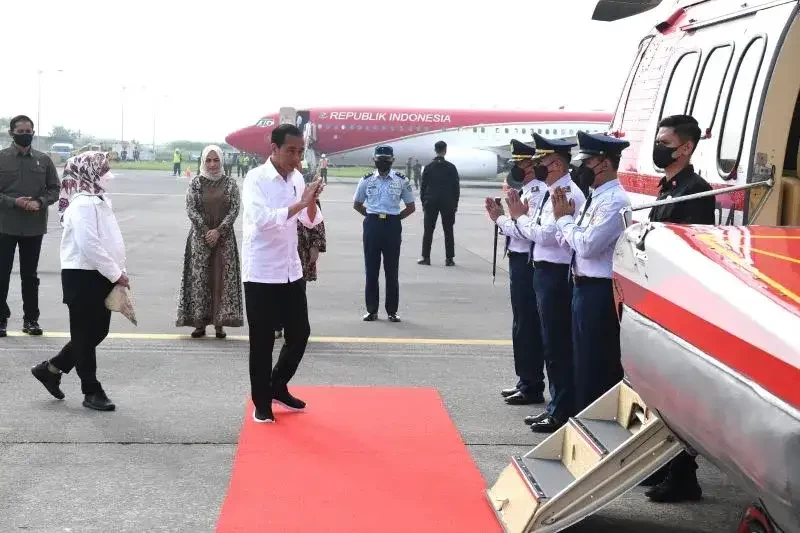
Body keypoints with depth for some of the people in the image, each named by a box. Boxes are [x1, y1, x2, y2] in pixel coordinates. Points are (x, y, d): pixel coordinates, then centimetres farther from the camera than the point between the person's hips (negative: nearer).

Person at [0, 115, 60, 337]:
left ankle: (31, 319, 20)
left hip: (34, 227, 2)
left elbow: (54, 189, 7)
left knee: (30, 275, 11)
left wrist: (40, 202, -11)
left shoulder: (43, 160, 5)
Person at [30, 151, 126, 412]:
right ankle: (92, 392, 13)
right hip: (83, 276, -10)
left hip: (99, 275, 10)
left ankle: (51, 369, 29)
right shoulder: (83, 203, -18)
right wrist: (116, 273, -19)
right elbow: (89, 245, -25)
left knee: (97, 331, 15)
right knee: (86, 334, 2)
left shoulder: (97, 199, 13)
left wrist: (119, 271, 9)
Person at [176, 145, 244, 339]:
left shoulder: (230, 183, 3)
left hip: (224, 237, 0)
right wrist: (206, 231, -12)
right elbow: (191, 209, -3)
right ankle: (199, 322, 6)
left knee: (222, 279, -1)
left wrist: (218, 231, -12)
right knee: (199, 279, 0)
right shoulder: (195, 183, 3)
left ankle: (219, 323, 5)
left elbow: (235, 210, -3)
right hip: (200, 236, 0)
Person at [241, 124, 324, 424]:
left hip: (291, 271, 6)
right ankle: (262, 402, 18)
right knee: (262, 342, 3)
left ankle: (278, 387, 32)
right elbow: (262, 219, -29)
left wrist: (311, 201, -12)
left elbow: (311, 222, 9)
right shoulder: (256, 178, -14)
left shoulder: (297, 178, 6)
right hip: (261, 273, -6)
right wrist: (300, 203, -32)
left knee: (300, 333, 11)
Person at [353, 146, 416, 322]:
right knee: (371, 269, 5)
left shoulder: (401, 181, 1)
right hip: (372, 225, 1)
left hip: (392, 225, -1)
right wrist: (371, 216, 7)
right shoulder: (367, 180, 5)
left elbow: (411, 207, 7)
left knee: (392, 270, 3)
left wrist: (395, 218, 1)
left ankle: (392, 311, 11)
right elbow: (357, 204, 15)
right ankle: (371, 310, 13)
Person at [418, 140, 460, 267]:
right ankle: (449, 259, 2)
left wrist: (423, 202, 9)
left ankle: (425, 257, 4)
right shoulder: (451, 167, -3)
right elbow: (456, 187, 0)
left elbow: (423, 186, 1)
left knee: (428, 230, 6)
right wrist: (455, 204, 7)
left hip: (431, 203, 1)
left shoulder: (428, 167, -1)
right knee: (448, 231, 4)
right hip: (448, 203, 0)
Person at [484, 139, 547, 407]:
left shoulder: (537, 193, -16)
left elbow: (526, 231, -24)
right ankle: (526, 381, 26)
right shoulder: (528, 191, 15)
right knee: (523, 324, 16)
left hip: (526, 264, -10)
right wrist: (501, 216, 2)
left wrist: (500, 218, -12)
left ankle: (532, 387, 5)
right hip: (519, 262, 10)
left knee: (527, 325, -3)